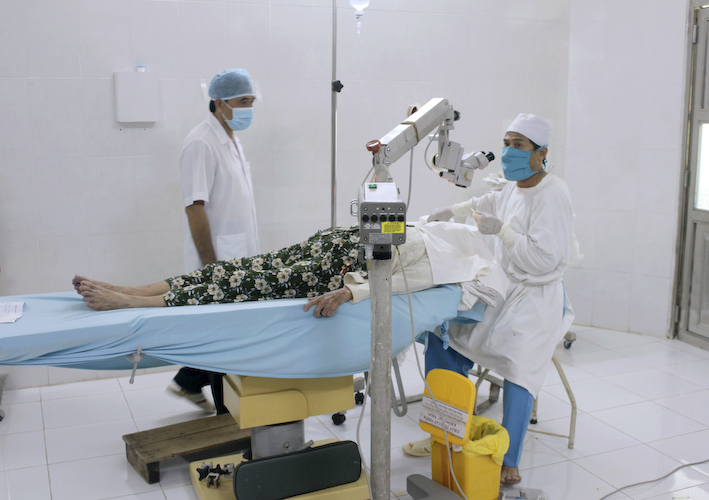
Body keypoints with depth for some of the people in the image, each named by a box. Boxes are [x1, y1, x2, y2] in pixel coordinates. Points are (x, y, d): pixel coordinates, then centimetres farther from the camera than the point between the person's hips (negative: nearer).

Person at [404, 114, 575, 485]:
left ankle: (509, 462, -18)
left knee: (518, 362, -30)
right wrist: (451, 212, 29)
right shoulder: (515, 187, 7)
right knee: (443, 337, -1)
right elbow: (492, 202, 32)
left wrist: (500, 229, -26)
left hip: (536, 296, -8)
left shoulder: (552, 194, -18)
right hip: (501, 287, 9)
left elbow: (545, 259, -24)